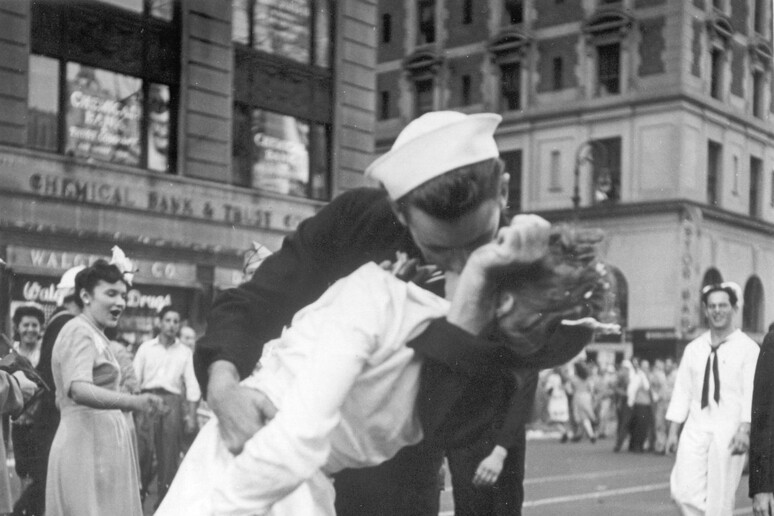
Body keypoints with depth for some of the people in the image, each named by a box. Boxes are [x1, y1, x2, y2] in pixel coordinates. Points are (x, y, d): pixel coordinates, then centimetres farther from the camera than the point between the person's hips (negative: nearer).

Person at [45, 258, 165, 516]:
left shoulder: (94, 334, 19)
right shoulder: (79, 331, -12)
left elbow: (62, 399, 26)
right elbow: (79, 390, -29)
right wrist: (132, 401, -43)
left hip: (103, 443, 10)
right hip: (87, 443, -10)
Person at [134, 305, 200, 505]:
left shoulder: (185, 352, 11)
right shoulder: (146, 348, 9)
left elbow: (191, 384, 7)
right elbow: (134, 378, 5)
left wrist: (192, 414, -2)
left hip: (172, 402, 1)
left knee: (169, 456, 2)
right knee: (143, 451, -8)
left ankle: (164, 501, 10)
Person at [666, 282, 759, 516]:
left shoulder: (747, 348, -1)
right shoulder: (694, 348, 11)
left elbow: (751, 392, -8)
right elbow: (682, 390, 12)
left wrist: (744, 429, -19)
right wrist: (673, 431, 7)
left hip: (728, 431, -3)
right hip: (696, 428, 4)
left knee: (720, 497, -1)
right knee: (683, 491, -8)